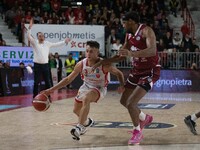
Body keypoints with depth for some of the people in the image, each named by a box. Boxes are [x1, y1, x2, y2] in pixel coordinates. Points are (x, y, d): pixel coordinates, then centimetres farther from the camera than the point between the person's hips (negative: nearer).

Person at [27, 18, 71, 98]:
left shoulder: (47, 43, 10)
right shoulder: (34, 43, 0)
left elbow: (56, 44, 17)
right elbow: (29, 36, -13)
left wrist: (64, 41, 15)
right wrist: (30, 27, -24)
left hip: (45, 65, 3)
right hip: (37, 65, -3)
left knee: (48, 82, 4)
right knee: (36, 82, 0)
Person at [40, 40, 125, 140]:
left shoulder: (104, 64, -27)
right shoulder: (81, 64, -19)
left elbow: (119, 73, -12)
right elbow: (68, 79, -9)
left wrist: (122, 85, -32)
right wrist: (51, 90, -14)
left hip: (99, 88, -5)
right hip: (86, 86, 5)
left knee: (86, 98, -36)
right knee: (76, 110, 14)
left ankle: (80, 127, -27)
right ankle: (86, 122, 48)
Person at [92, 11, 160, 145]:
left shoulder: (146, 31, -20)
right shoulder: (129, 35, 5)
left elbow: (152, 50, -37)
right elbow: (122, 56, 15)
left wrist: (132, 53, -51)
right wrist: (102, 62, 9)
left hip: (150, 71, -9)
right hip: (137, 70, 9)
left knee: (131, 103, -17)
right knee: (124, 101, 15)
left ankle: (137, 132, 6)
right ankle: (145, 118, 39)